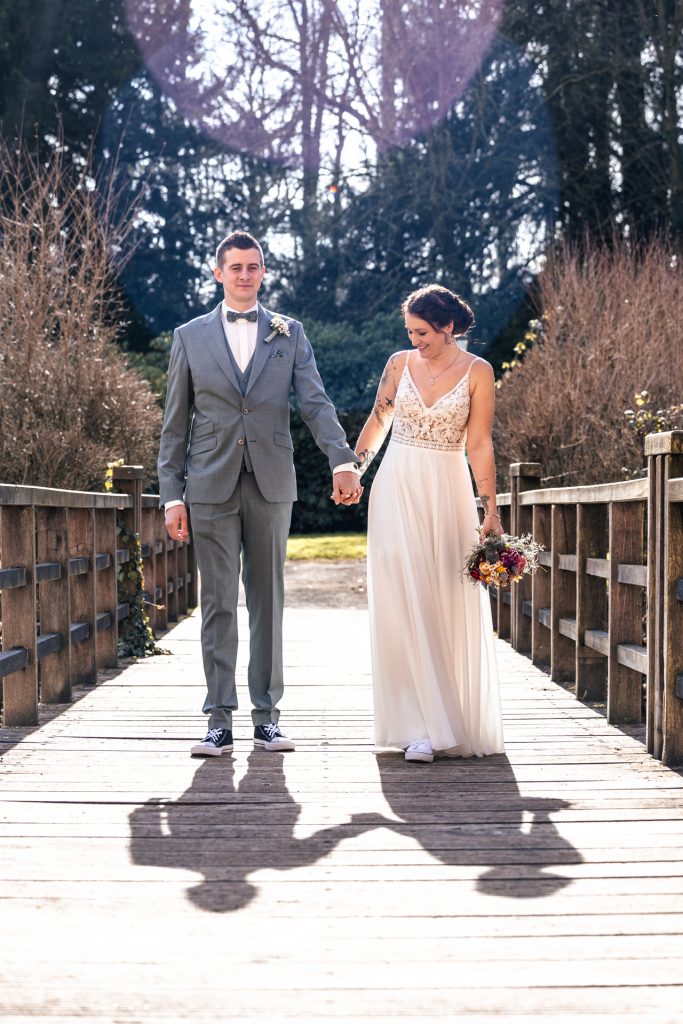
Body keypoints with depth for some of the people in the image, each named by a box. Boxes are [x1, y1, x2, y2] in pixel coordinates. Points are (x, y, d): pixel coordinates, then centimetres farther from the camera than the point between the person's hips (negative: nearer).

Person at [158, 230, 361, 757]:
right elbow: (176, 423, 7)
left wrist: (343, 461, -18)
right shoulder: (190, 336, 8)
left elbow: (315, 402, -2)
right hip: (211, 486, -1)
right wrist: (172, 495, 1)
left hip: (272, 485, 1)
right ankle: (220, 721, 4)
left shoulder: (289, 333, 9)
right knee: (218, 602, 0)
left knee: (268, 600, 6)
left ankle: (267, 716, 12)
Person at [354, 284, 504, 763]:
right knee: (404, 606, -6)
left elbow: (479, 445, -4)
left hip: (448, 495, -1)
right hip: (396, 492, 1)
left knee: (453, 607, 1)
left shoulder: (477, 372, -1)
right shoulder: (400, 364, 5)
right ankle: (421, 728, -6)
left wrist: (490, 510, -8)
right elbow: (377, 423, 16)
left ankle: (459, 724, 14)